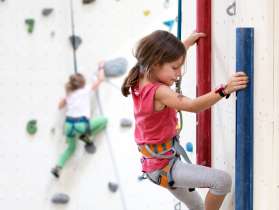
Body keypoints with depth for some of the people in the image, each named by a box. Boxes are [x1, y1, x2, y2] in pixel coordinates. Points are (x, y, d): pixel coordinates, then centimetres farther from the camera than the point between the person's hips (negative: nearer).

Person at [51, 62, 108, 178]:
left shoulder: (69, 95, 20)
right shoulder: (86, 90, 10)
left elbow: (60, 106, 34)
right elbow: (100, 79, 20)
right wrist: (101, 68, 35)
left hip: (69, 124, 5)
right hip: (82, 124, -5)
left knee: (71, 147, 27)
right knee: (103, 120, 17)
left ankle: (58, 166, 6)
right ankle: (85, 136, 4)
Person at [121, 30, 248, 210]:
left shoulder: (141, 82, -1)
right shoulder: (159, 92, -28)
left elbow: (168, 59, 21)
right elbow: (193, 106, -43)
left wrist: (187, 43, 26)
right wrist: (224, 90, -52)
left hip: (154, 162, 10)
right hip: (164, 167, -10)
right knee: (223, 180, -19)